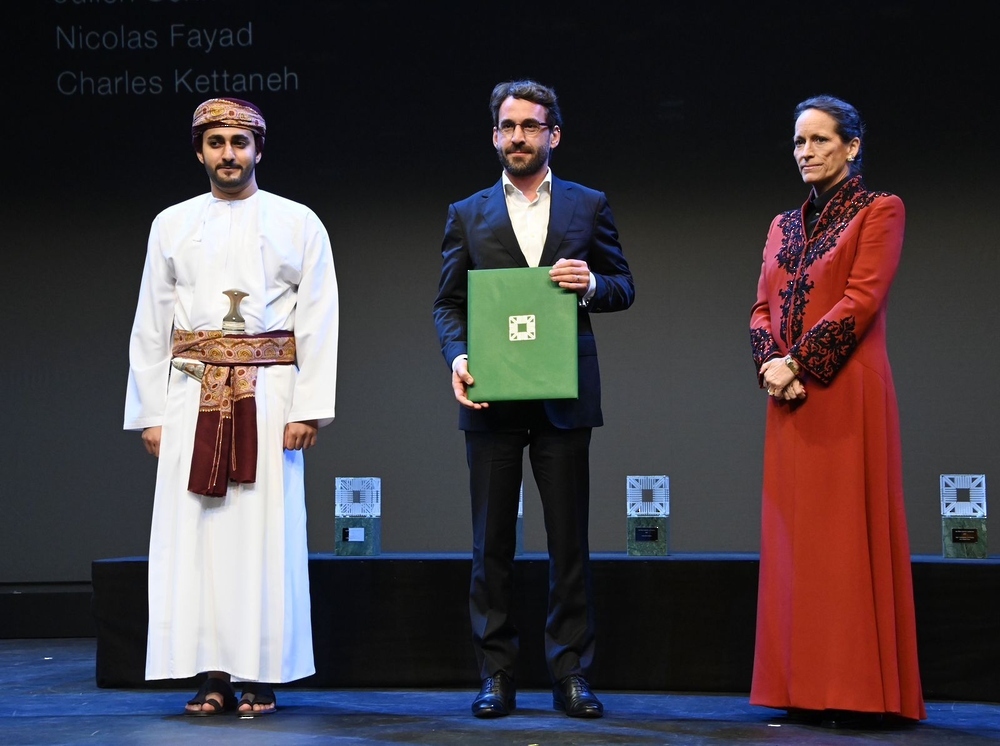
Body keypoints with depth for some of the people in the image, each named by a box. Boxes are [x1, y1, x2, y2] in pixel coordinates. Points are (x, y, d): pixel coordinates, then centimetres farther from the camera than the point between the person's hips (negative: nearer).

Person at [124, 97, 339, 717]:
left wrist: (308, 408, -7)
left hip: (268, 394, -2)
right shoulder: (172, 225, 14)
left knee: (264, 533, -4)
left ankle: (261, 675, 3)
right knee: (196, 532, -1)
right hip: (193, 395, 2)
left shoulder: (298, 223, 7)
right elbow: (151, 326, 12)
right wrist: (149, 412, 4)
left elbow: (319, 322, 2)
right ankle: (213, 673, 5)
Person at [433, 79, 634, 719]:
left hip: (564, 397, -1)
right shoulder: (467, 215, 11)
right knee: (492, 543, 4)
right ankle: (496, 676, 10)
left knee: (570, 541, 2)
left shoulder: (589, 206, 9)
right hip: (492, 399, 1)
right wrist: (458, 356, -10)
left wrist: (592, 284, -13)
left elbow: (624, 287, 9)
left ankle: (571, 674, 8)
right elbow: (448, 303, 9)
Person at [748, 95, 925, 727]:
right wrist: (770, 363, -8)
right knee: (795, 536, 5)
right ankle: (805, 686, 10)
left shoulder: (879, 211, 0)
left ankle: (860, 691, -2)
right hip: (790, 400, 6)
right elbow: (762, 308, 12)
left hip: (847, 394, -6)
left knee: (848, 531, -6)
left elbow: (862, 299, -11)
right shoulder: (784, 226, 19)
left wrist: (796, 362, -14)